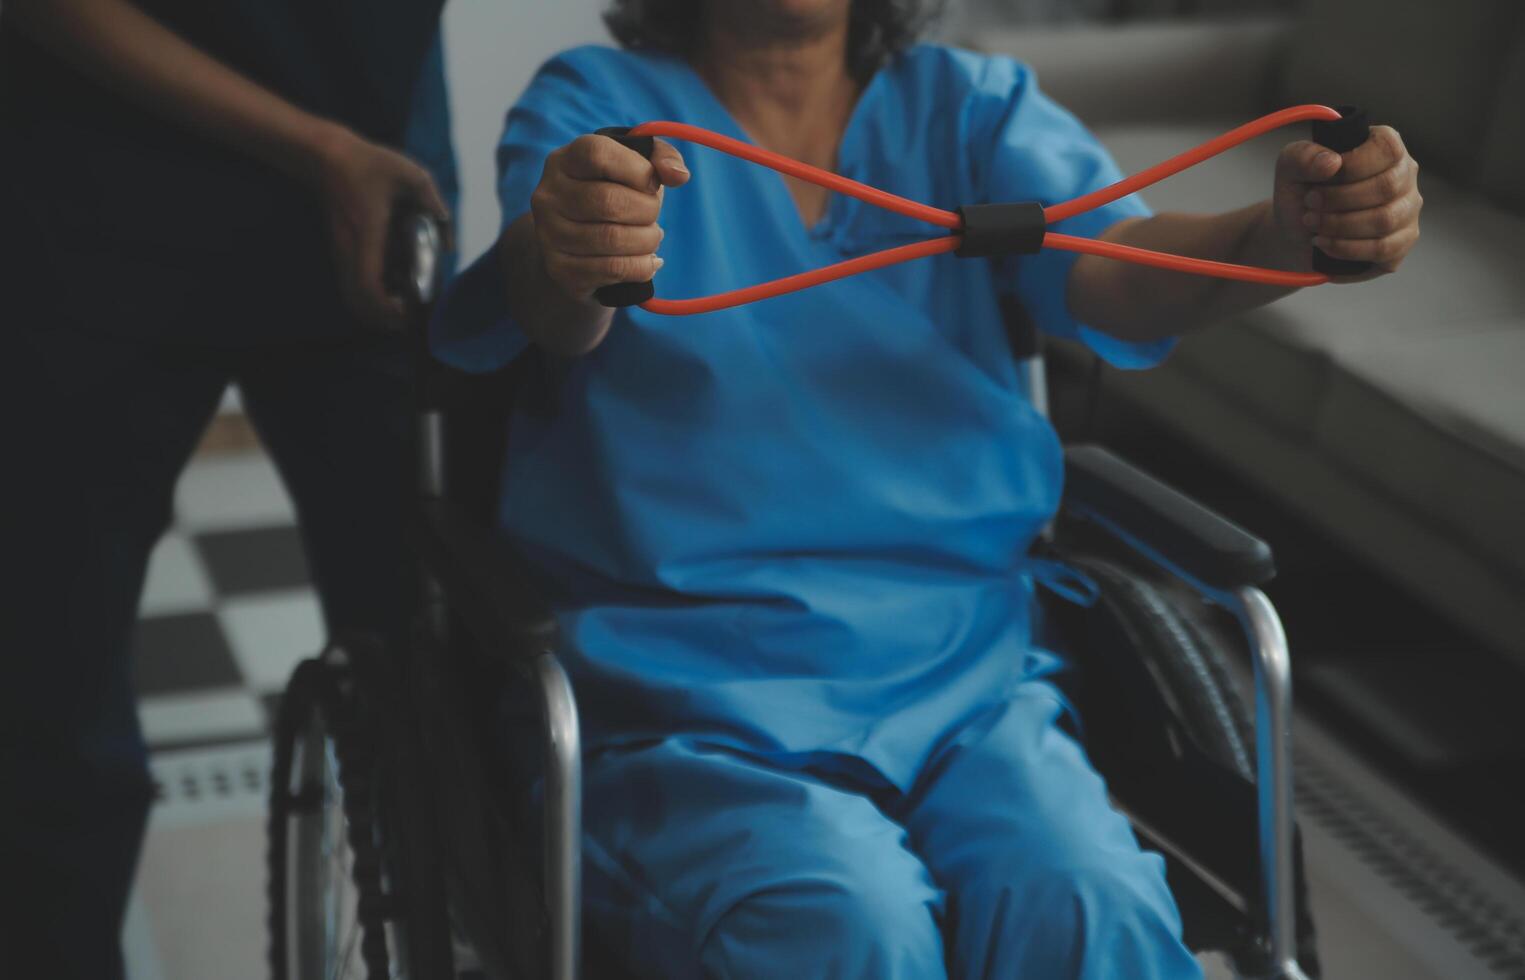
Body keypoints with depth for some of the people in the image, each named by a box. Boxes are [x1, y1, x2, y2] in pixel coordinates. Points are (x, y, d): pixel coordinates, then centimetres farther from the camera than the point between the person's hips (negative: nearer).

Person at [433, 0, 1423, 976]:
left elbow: (1117, 267, -4)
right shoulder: (593, 103, 7)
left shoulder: (971, 103, 15)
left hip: (963, 671, 2)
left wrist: (1286, 233, -28)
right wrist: (564, 258, -41)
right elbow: (557, 317, -15)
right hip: (692, 695, -2)